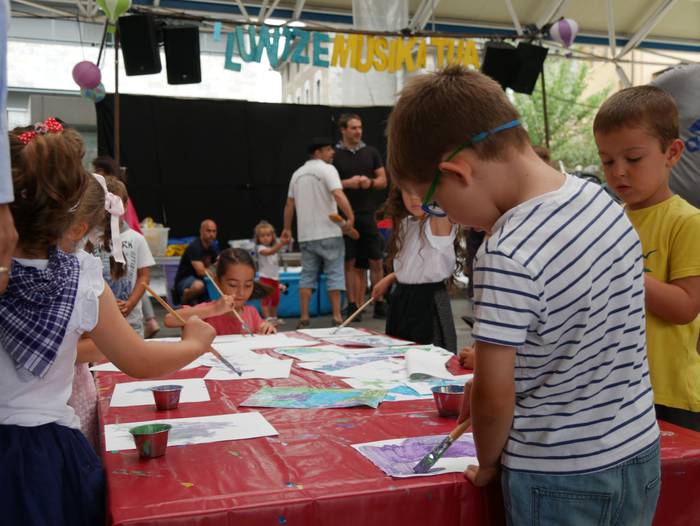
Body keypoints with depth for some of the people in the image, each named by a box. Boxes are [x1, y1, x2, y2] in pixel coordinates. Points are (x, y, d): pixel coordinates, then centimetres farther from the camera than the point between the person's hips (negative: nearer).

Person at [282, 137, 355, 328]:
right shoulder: (327, 169, -6)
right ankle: (337, 316, 1)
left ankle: (304, 317, 7)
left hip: (306, 235, 6)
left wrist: (287, 228, 24)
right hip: (329, 233, -5)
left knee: (307, 275, 10)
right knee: (334, 274, 1)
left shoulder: (298, 173, 14)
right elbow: (338, 195, -22)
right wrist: (350, 217, -21)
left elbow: (289, 205, 16)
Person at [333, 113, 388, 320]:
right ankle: (352, 305, 10)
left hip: (369, 214, 2)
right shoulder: (334, 155, 2)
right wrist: (347, 183, -14)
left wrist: (370, 182, -10)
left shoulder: (371, 152, 10)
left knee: (376, 261, 2)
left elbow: (383, 180, 10)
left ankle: (379, 303, 10)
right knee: (350, 263, 3)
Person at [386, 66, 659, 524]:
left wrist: (487, 465, -1)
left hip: (561, 485, -7)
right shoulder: (602, 201, -4)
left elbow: (494, 397, -20)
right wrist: (491, 367, 10)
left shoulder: (506, 258, -27)